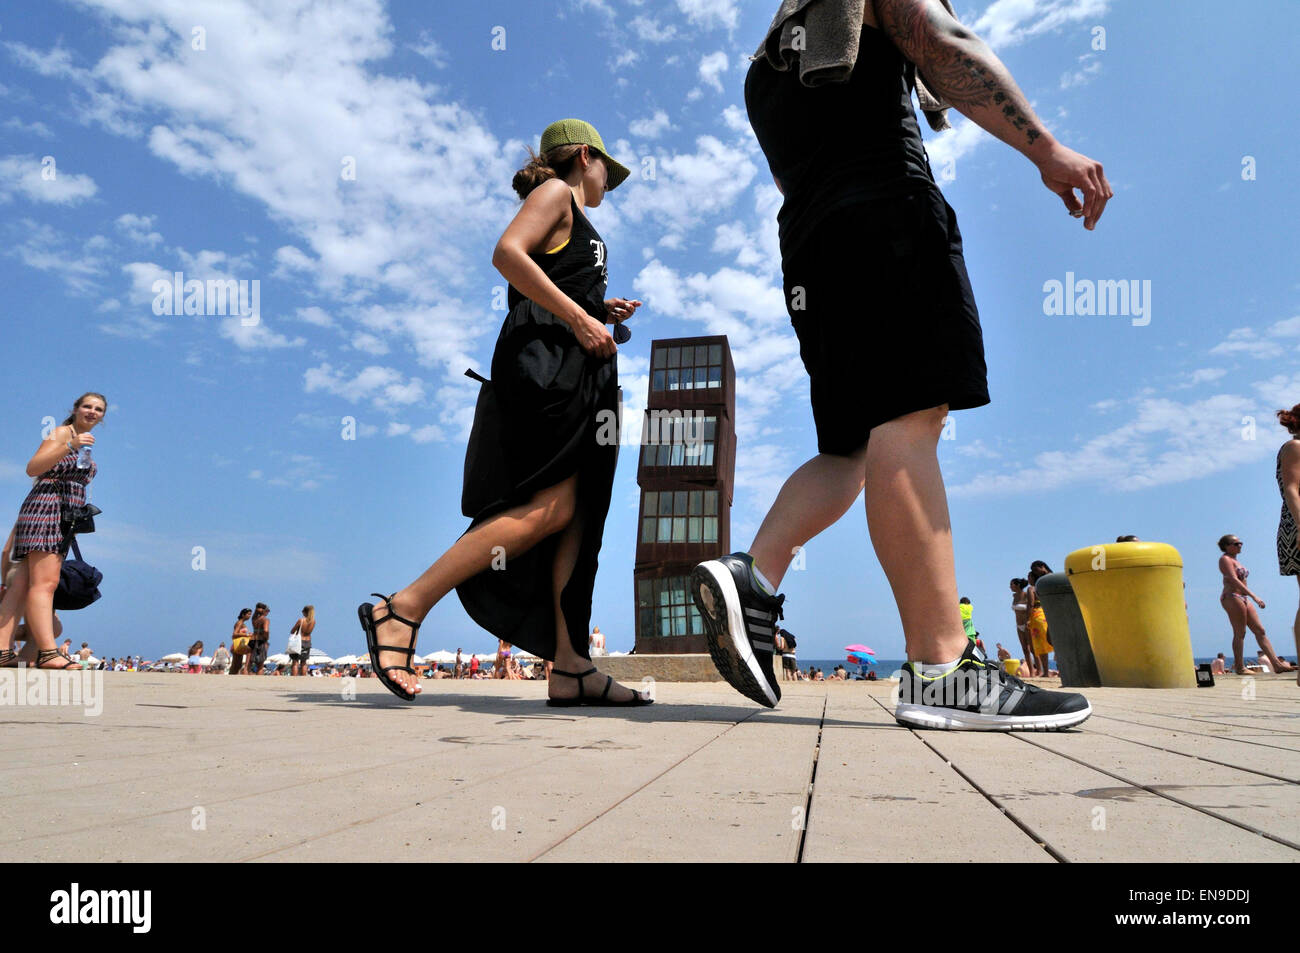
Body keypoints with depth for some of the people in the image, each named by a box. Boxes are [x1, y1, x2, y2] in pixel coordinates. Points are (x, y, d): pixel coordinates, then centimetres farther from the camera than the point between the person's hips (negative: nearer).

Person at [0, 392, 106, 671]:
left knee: (23, 583, 2)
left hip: (65, 517, 8)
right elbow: (32, 468, -14)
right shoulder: (62, 432, -1)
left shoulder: (86, 443, 23)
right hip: (46, 506, -8)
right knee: (45, 582, -16)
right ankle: (47, 652, -24)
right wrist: (70, 446, -22)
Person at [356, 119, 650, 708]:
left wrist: (602, 315, 19)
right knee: (548, 510, -20)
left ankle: (569, 666, -7)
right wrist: (577, 316, -16)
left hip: (573, 373, 10)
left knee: (574, 514, -3)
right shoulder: (556, 191, 6)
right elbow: (507, 253, -13)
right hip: (543, 362, -10)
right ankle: (403, 609, -18)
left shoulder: (572, 223, 33)